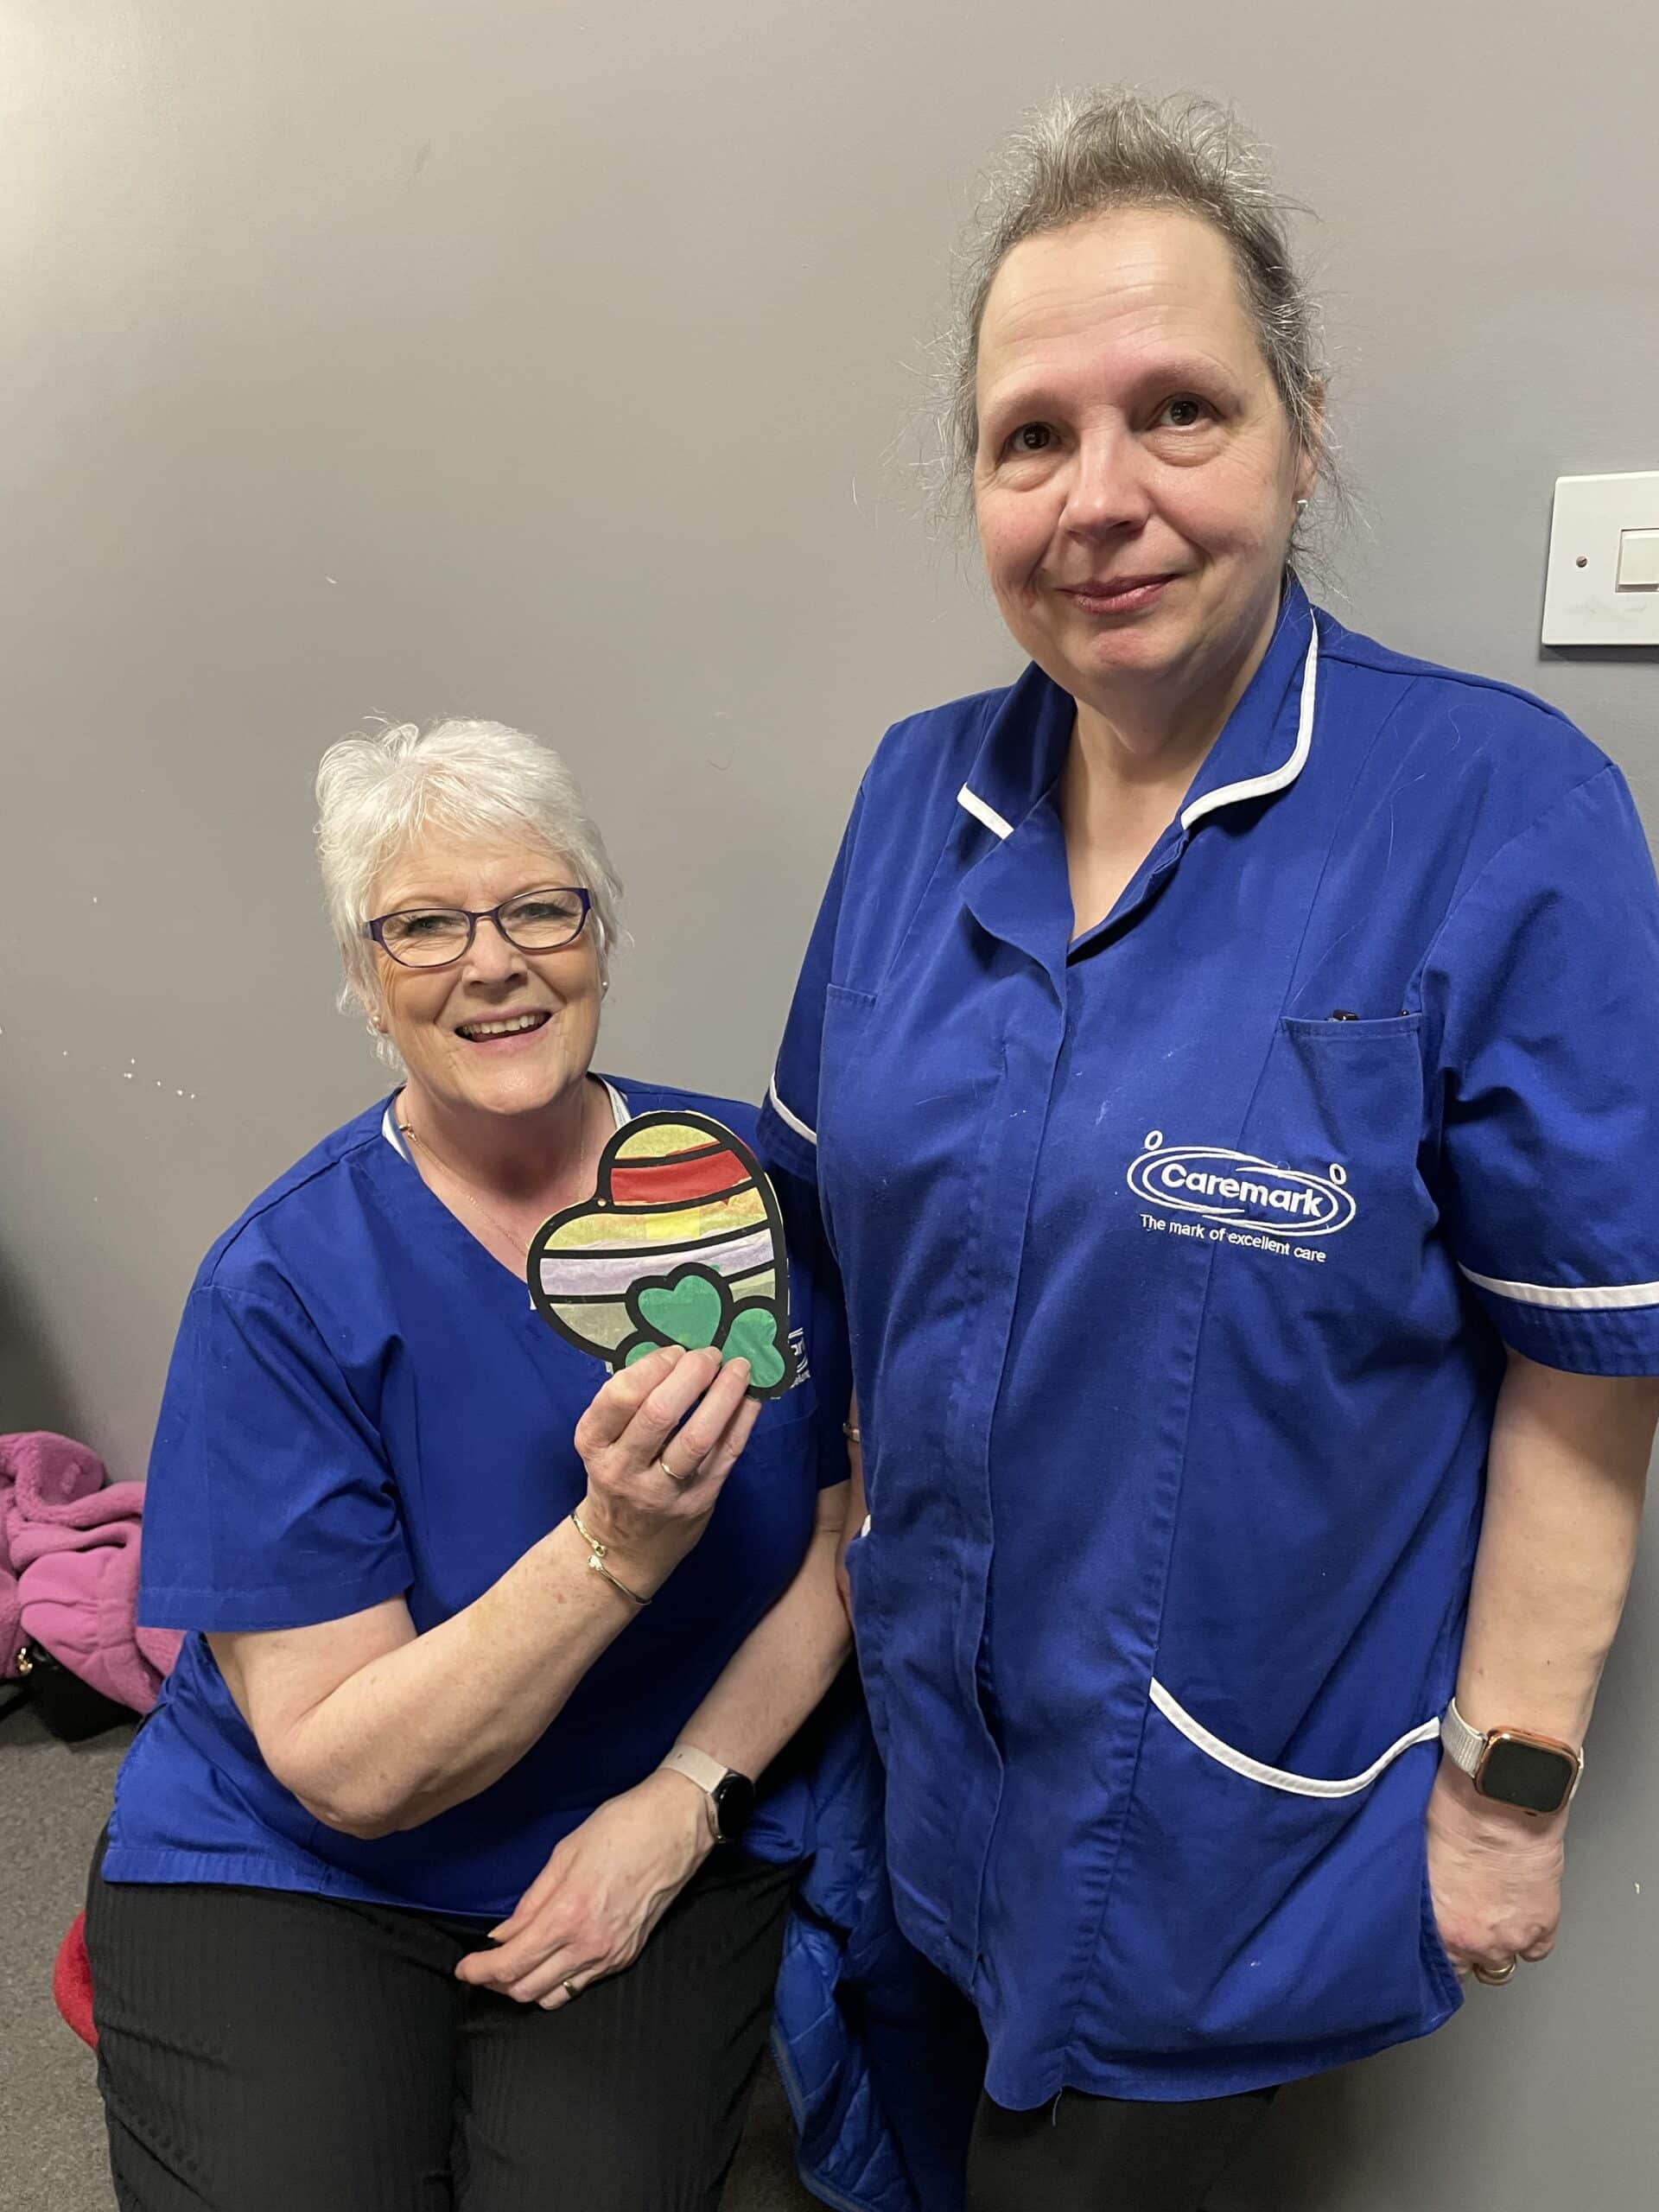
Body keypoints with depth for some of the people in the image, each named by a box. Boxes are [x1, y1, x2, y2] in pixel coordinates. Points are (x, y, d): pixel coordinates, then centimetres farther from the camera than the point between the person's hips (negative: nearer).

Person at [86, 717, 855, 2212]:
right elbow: (344, 1769, -18)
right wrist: (617, 1548, -32)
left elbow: (845, 1535, -2)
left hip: (660, 1860, 2)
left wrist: (685, 1798, -14)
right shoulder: (283, 1289, -17)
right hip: (293, 1874, -1)